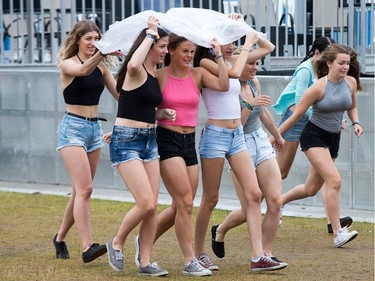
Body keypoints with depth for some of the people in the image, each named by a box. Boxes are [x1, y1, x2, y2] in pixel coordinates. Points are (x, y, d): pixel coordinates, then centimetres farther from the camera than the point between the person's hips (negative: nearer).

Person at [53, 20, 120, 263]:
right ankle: (88, 246, -21)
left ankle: (60, 238, 26)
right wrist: (103, 52, -47)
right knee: (84, 189, -16)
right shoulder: (67, 64, -6)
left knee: (81, 191, 10)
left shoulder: (101, 67, 10)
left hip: (95, 128, 6)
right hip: (73, 127, -6)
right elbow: (83, 70, -30)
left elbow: (120, 94, 4)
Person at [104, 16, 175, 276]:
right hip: (126, 141, -8)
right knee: (146, 203, -14)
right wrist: (150, 34, -26)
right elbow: (133, 64, -39)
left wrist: (165, 113, 5)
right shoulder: (136, 72, -12)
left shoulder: (155, 75, 14)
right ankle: (117, 244, 8)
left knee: (153, 207, 3)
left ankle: (145, 263, 10)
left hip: (149, 140, 9)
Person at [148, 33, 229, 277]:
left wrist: (219, 54, -8)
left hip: (189, 142, 6)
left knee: (181, 206, 9)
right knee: (185, 202, -11)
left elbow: (223, 85, -10)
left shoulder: (198, 74, 5)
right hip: (167, 139, -5)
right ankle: (190, 261, -5)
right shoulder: (159, 76, -4)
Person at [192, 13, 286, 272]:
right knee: (210, 200, 2)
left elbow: (268, 48, 17)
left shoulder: (232, 60, 11)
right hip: (215, 134, -7)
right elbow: (233, 73, -26)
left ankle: (258, 257, -5)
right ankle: (199, 254, 16)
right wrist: (248, 44, -15)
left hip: (238, 135, 7)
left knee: (254, 194, -3)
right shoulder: (205, 62, -9)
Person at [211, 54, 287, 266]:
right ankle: (220, 231, 30)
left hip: (261, 142, 7)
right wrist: (249, 105, -30)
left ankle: (266, 253, 4)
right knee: (249, 211, -1)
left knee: (276, 201, -6)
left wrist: (278, 136, 35)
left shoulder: (254, 82, 5)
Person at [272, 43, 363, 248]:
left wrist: (355, 123, -1)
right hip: (314, 136, -7)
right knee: (334, 180, -22)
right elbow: (296, 115, -10)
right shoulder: (319, 87, -17)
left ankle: (278, 201, 40)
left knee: (311, 188, 13)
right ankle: (338, 233, -21)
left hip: (333, 139, 7)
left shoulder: (351, 82, -1)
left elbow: (352, 107, 19)